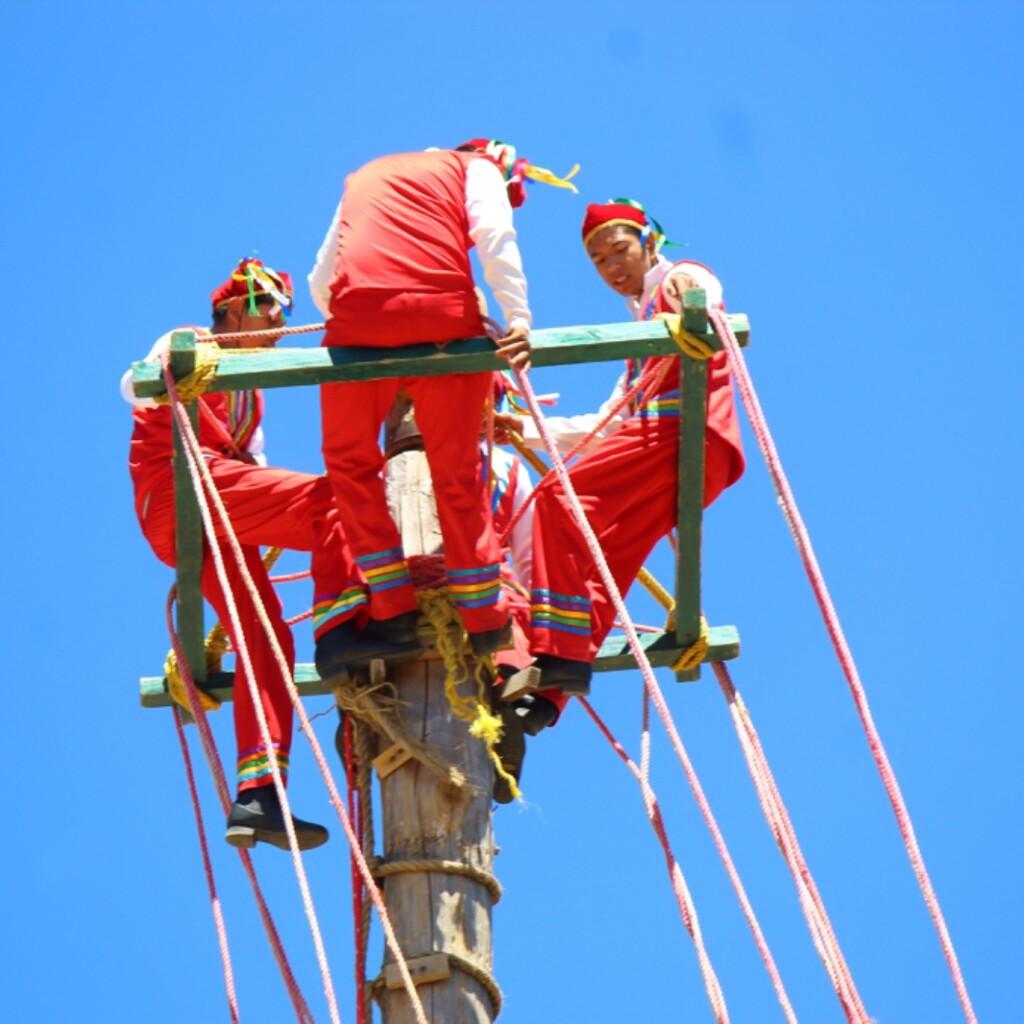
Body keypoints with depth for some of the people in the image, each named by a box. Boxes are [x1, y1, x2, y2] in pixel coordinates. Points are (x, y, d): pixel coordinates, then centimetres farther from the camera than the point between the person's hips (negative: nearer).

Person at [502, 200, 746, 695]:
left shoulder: (683, 278, 12)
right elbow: (609, 423, 34)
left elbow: (704, 297, -16)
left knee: (561, 496, -20)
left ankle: (560, 651, -29)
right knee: (605, 555, -3)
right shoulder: (646, 319, 37)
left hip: (682, 430, -9)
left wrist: (685, 290, -39)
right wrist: (527, 430, 27)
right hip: (659, 436, 9)